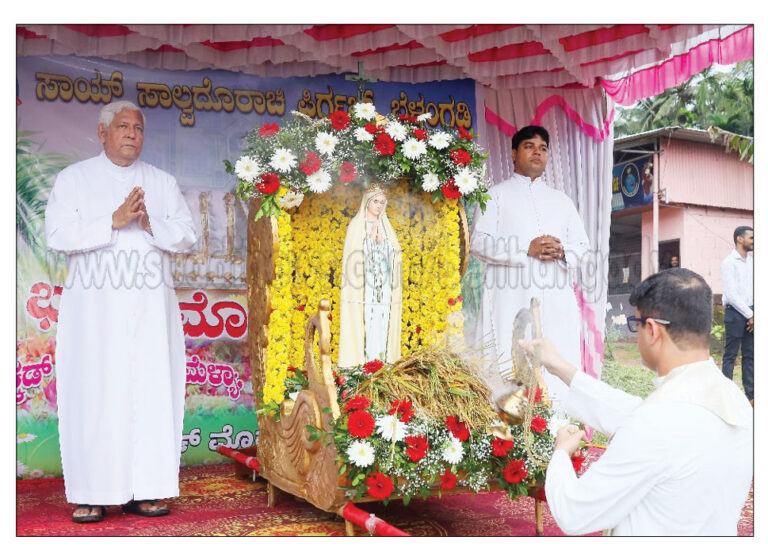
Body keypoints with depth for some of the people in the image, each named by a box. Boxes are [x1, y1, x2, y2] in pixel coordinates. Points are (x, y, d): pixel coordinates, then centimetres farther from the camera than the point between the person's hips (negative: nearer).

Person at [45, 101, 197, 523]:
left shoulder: (163, 183, 15)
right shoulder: (74, 178, 8)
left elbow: (186, 236, 8)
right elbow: (57, 235, -5)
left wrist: (150, 224, -11)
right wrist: (114, 221, -14)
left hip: (150, 309, 2)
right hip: (93, 307, -2)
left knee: (151, 393, -1)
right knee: (94, 395, -5)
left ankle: (144, 489, 5)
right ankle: (91, 493, 1)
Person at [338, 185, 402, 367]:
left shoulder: (385, 225, 16)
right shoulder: (356, 224, 2)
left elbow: (394, 252, 7)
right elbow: (354, 252, -7)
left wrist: (381, 239, -7)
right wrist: (371, 237, -11)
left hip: (383, 283, 4)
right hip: (364, 282, -4)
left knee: (382, 320, 0)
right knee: (364, 320, -10)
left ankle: (380, 358, 3)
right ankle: (361, 359, -8)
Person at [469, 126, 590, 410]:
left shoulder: (561, 200, 26)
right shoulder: (496, 195, 11)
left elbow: (582, 243, 20)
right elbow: (478, 242, -2)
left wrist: (562, 252, -4)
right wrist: (526, 250, -12)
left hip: (556, 301, 4)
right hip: (512, 301, -4)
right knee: (510, 373, -9)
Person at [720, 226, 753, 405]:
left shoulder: (751, 262, 11)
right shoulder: (729, 263, -8)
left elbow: (753, 290, 12)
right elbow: (731, 294, -13)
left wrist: (754, 315, 1)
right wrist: (750, 315, -11)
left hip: (750, 313, 6)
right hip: (736, 313, -6)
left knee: (750, 355, 9)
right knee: (731, 355, -2)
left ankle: (750, 394, 14)